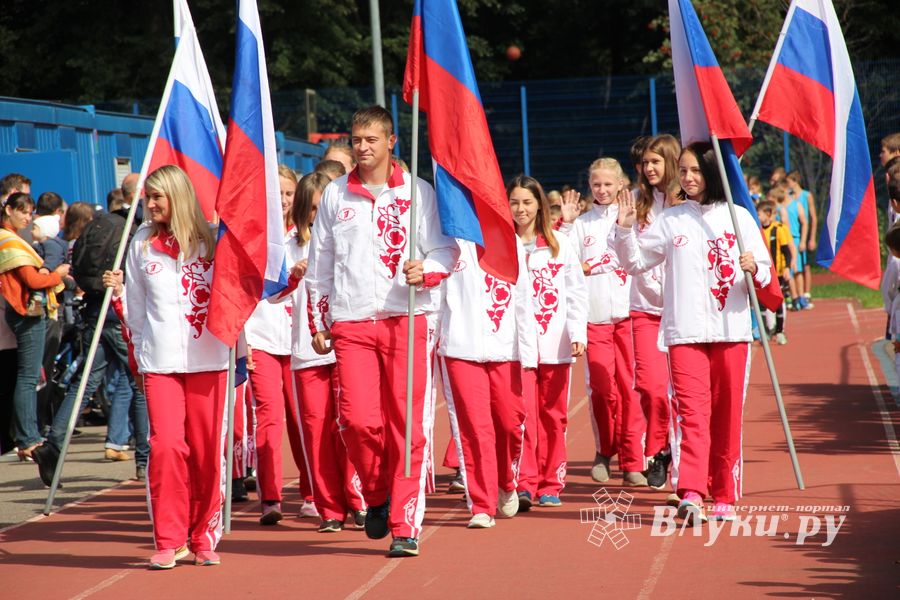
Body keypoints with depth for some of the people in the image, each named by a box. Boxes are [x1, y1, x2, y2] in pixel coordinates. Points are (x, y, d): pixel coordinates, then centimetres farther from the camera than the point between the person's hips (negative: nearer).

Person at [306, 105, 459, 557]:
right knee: (358, 419, -10)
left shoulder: (418, 192, 6)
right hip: (351, 321, 2)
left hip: (405, 318, -2)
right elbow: (318, 263, 18)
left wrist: (425, 271, -16)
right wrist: (318, 321, 15)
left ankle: (404, 526, -1)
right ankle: (377, 494, 18)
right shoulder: (335, 195, 13)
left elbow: (446, 249, 5)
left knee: (407, 423, -5)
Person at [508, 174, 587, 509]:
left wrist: (578, 333, -4)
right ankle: (525, 484, -13)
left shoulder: (560, 243, 10)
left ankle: (550, 485, 11)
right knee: (523, 414, -11)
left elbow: (576, 291, 7)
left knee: (553, 415, 4)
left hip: (555, 343, 2)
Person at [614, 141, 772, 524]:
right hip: (685, 332, -1)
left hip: (732, 330, 1)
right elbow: (636, 262, 11)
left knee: (728, 415, 4)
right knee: (693, 411, -12)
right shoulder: (670, 220, 10)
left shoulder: (738, 217, 8)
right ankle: (691, 495, -23)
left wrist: (754, 270, -14)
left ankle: (724, 497, 11)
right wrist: (625, 230, -4)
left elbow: (764, 273, 8)